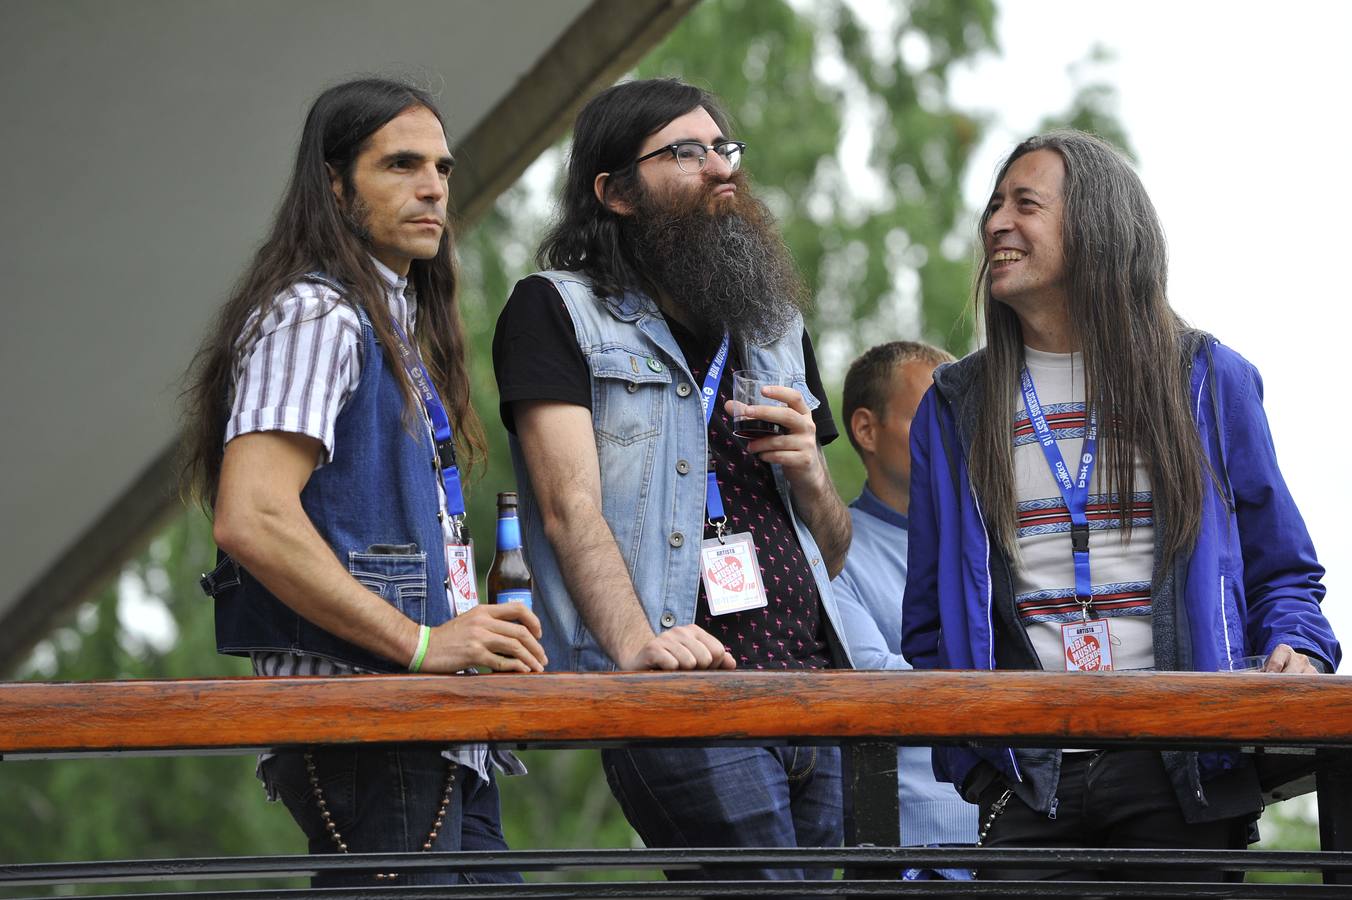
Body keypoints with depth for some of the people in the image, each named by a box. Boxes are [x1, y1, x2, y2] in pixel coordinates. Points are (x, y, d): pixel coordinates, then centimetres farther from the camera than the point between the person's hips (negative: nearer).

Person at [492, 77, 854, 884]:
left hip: (813, 685, 7)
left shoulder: (778, 330, 25)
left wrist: (808, 472, 5)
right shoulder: (557, 312, 5)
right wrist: (635, 640, -27)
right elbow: (570, 506, -9)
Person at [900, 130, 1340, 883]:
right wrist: (967, 756, -4)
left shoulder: (1208, 381, 8)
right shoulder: (956, 406, 13)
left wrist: (1296, 651, -9)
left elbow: (1280, 568, 13)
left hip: (1183, 773, -1)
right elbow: (931, 612, 12)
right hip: (1027, 784, 1)